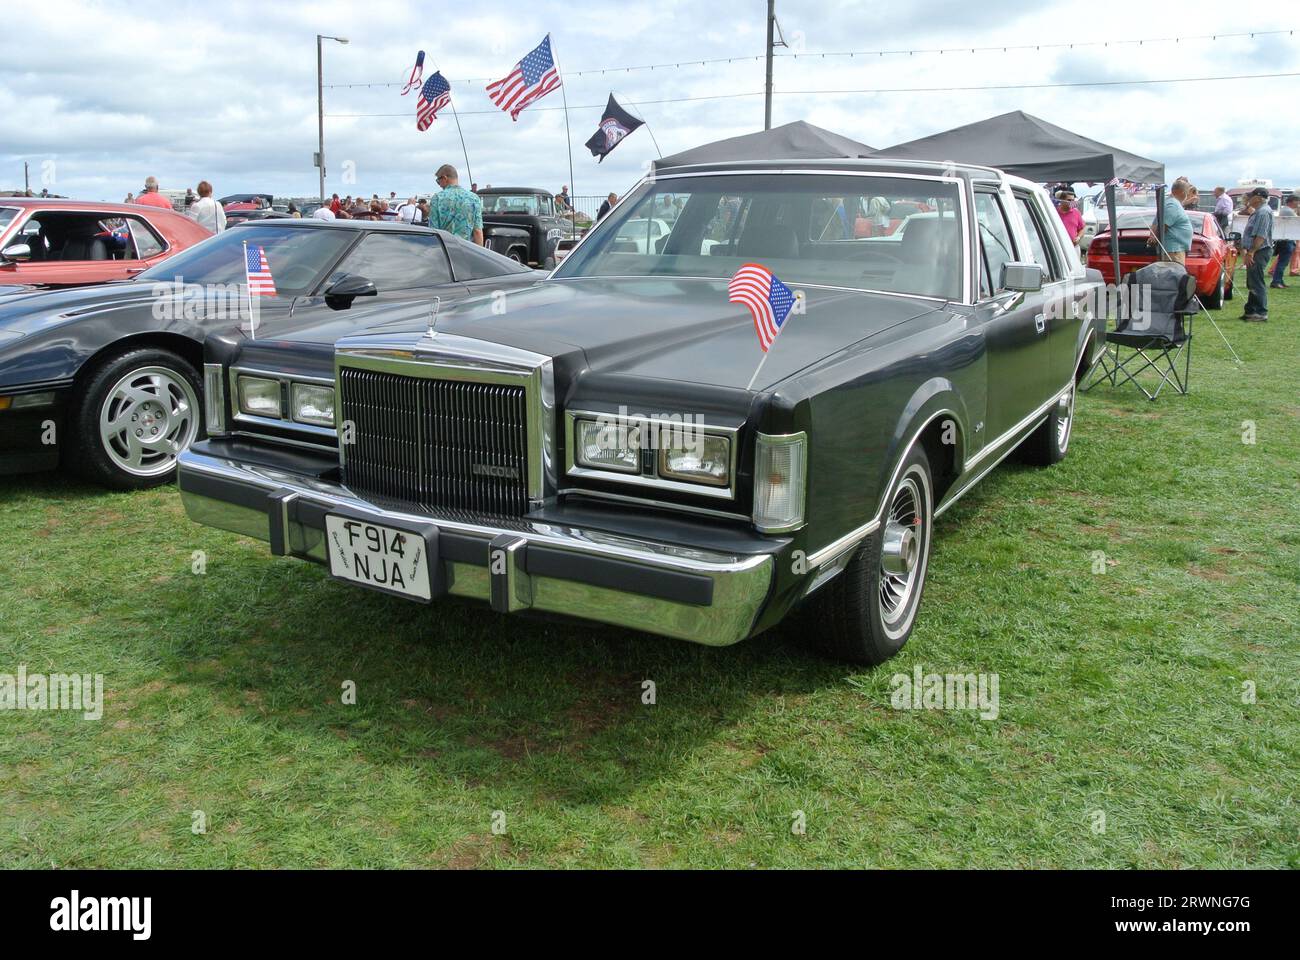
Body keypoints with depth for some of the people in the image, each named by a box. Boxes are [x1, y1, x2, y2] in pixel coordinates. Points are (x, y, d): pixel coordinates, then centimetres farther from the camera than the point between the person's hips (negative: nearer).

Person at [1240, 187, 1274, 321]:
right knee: (1253, 284, 15)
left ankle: (1261, 313, -8)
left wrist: (1251, 252, -24)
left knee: (1257, 284, -10)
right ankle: (1251, 311, 21)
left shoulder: (1263, 212, -16)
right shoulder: (1258, 212, 16)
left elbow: (1261, 236, -23)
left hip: (1260, 252, -11)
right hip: (1255, 252, 11)